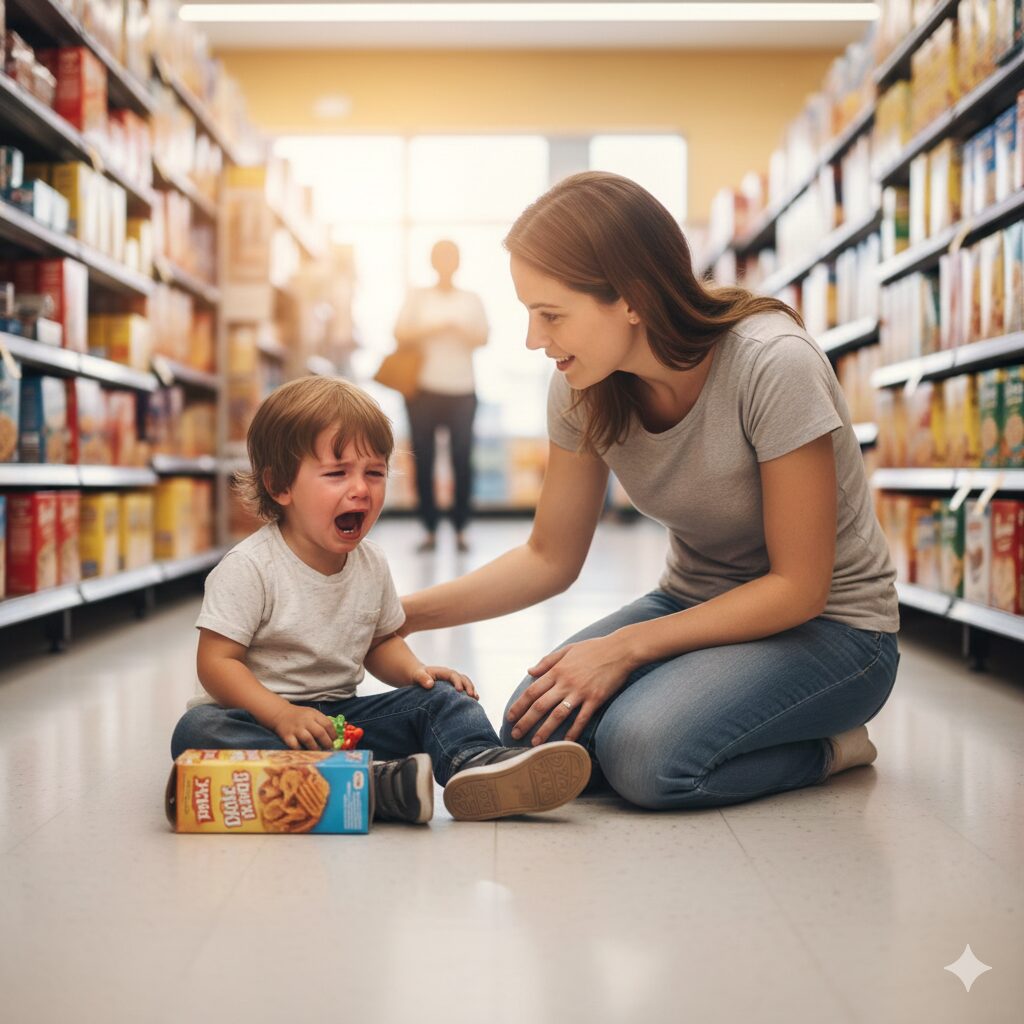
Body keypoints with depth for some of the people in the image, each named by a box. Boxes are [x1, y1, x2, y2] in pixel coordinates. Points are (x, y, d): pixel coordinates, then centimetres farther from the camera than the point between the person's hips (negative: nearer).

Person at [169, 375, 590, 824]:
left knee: (437, 698, -8)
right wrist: (281, 715, -29)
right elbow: (216, 662, -16)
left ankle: (476, 763, -41)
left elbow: (380, 642, 20)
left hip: (339, 714, 6)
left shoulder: (371, 563, 5)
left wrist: (413, 671, -3)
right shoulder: (249, 567, -15)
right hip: (260, 715, -5)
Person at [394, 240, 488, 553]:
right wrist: (435, 328, -12)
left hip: (462, 390, 0)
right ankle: (430, 530, 4)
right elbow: (401, 334, 0)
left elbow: (483, 338, 3)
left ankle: (460, 530, 1)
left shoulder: (472, 299, 12)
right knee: (423, 460, -2)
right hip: (423, 388, 0)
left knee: (462, 460, -5)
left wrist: (458, 328, -16)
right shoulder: (418, 296, 9)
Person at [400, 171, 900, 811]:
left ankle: (827, 748, -2)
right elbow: (550, 559, 2)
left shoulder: (773, 366, -27)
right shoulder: (583, 389, -9)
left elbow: (797, 587, -21)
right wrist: (400, 615, -9)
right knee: (534, 729, -18)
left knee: (640, 752, -30)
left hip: (828, 623, -6)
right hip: (695, 604, 6)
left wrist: (625, 648, -24)